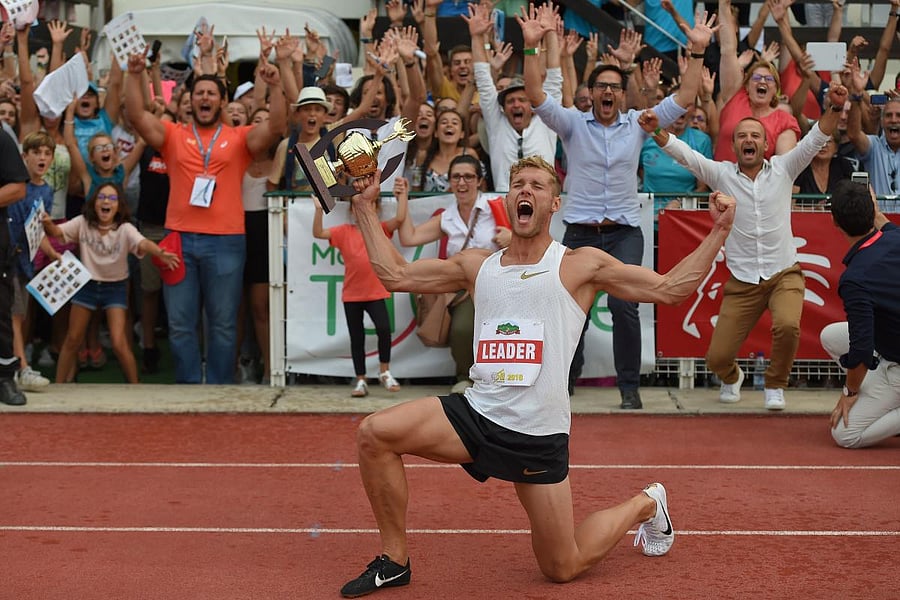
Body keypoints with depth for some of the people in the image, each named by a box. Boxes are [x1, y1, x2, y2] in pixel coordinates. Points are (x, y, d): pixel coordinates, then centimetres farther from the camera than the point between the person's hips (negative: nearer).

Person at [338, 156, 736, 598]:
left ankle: (645, 506, 34)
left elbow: (670, 288, 1)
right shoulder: (477, 266, 11)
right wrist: (365, 208, 14)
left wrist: (717, 232, -7)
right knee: (374, 434, -18)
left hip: (539, 435, -3)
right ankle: (394, 560, 0)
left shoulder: (581, 266, 0)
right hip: (476, 413, 4)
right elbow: (394, 275, 14)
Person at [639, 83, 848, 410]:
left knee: (787, 326, -31)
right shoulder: (722, 174, 1)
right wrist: (657, 131, -27)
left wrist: (835, 108, -25)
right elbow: (684, 154, -10)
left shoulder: (782, 169, 2)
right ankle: (732, 377, 39)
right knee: (717, 358, -3)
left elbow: (815, 139, -8)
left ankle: (775, 385, 0)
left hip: (784, 274, -1)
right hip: (742, 281, 1)